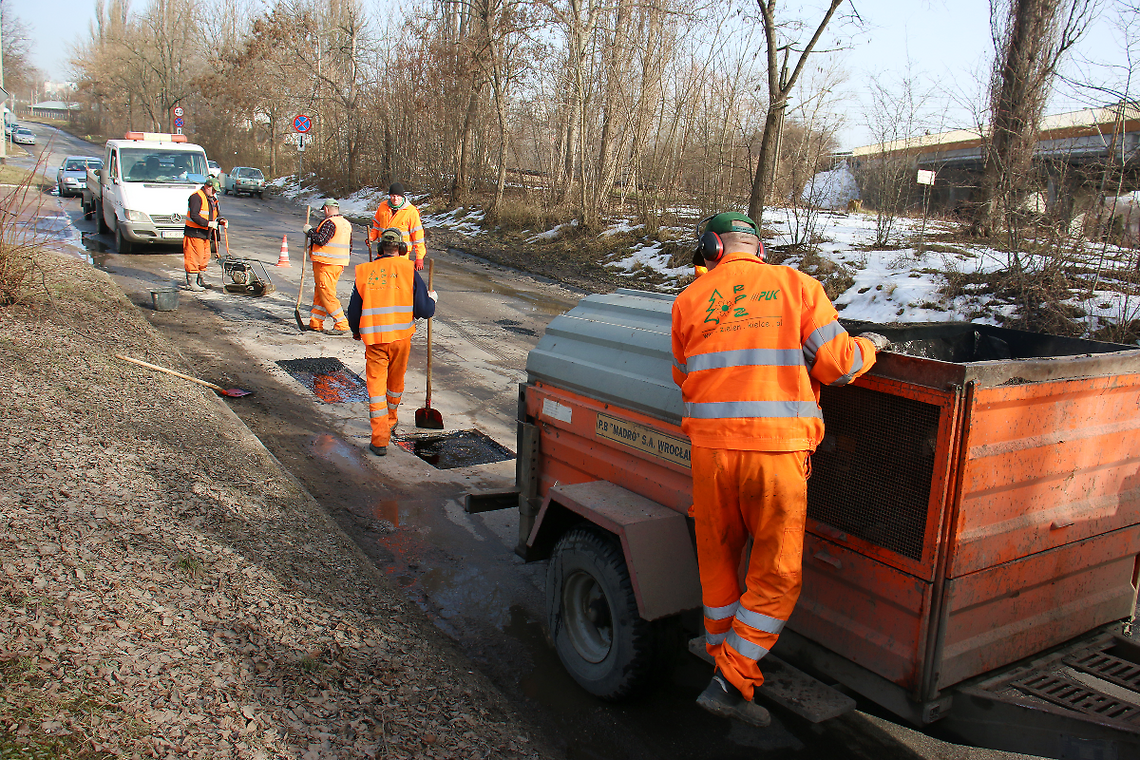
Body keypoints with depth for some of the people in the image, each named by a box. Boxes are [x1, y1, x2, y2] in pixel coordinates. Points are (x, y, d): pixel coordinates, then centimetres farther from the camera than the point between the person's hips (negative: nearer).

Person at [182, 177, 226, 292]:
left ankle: (201, 281, 26)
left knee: (205, 257, 14)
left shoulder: (212, 199, 16)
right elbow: (194, 215, -22)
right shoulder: (196, 197, -13)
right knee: (194, 257, -8)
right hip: (194, 233, -9)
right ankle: (191, 283, -4)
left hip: (205, 234, 9)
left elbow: (216, 214, 23)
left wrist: (220, 220, 2)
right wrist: (208, 223, -27)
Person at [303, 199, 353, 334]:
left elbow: (321, 239, -23)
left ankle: (342, 325, -9)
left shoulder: (329, 222, -14)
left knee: (327, 294, -6)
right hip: (339, 264, 9)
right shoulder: (347, 224, 14)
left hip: (325, 264, -9)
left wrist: (309, 231, -8)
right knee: (320, 293, 16)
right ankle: (315, 323, 21)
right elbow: (350, 247, 19)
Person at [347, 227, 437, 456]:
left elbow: (354, 311, 9)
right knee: (396, 383, 21)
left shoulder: (363, 272, 4)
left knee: (376, 385, 3)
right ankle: (390, 421, 43)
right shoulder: (408, 270, -2)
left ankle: (380, 440, -3)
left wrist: (357, 332, 29)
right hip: (401, 336, 0)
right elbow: (424, 310, -5)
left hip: (373, 338, 0)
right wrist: (432, 298, 17)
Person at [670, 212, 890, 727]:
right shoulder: (798, 286, 3)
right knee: (777, 576, 11)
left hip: (711, 447, 2)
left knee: (718, 562, 20)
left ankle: (725, 661, 34)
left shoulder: (691, 299, 8)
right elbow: (838, 364, 0)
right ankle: (731, 682, 8)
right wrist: (869, 347, 20)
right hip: (778, 451, -2)